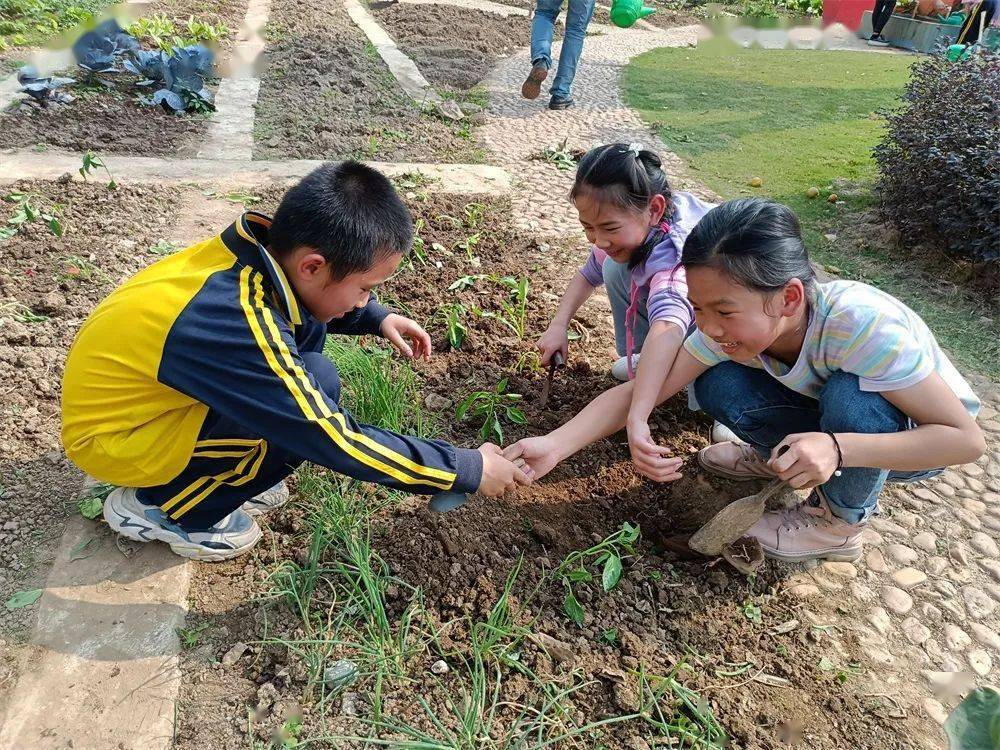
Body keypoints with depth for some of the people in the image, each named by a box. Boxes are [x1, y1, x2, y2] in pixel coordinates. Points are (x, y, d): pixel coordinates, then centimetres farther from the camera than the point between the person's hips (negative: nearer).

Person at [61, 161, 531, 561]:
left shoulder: (260, 248, -14)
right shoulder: (242, 329, -36)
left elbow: (306, 297, 12)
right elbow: (337, 444, -30)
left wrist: (377, 318, 0)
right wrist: (468, 470, -22)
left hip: (128, 389, 8)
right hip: (112, 434, -8)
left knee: (309, 331, 1)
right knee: (316, 383, -25)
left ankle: (221, 473, 10)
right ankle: (157, 507, -4)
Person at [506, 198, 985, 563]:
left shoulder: (859, 321, -38)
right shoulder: (732, 326, -23)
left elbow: (967, 439, -31)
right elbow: (641, 391, -25)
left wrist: (837, 449, -46)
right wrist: (555, 445, -38)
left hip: (919, 438, -3)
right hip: (836, 420, 3)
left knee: (851, 395, -37)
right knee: (717, 386, -22)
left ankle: (840, 525, -9)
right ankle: (777, 456, 9)